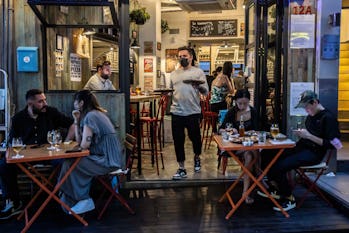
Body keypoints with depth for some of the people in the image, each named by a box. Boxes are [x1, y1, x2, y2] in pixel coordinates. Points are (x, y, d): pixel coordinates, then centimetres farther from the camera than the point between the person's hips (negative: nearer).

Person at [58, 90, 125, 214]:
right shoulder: (96, 114, 17)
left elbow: (84, 145, -18)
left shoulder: (90, 116, -14)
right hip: (112, 157, 10)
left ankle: (84, 201, 5)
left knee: (70, 165, -10)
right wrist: (77, 120, 11)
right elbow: (79, 141, 14)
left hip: (109, 160, -10)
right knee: (74, 161, 9)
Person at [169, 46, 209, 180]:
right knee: (178, 141, 3)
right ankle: (181, 169, 13)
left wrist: (198, 86, -24)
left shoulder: (198, 72, 3)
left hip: (193, 112, -3)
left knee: (195, 138, 10)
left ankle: (197, 158, 40)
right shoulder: (174, 74, 15)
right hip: (176, 112, 3)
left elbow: (206, 91, -3)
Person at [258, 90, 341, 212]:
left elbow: (331, 144, -16)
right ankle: (274, 189, 7)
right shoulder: (310, 116, 15)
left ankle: (289, 199, -7)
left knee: (280, 167, -26)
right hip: (302, 147, 9)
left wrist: (308, 136, -20)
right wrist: (301, 133, 2)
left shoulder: (328, 118, -10)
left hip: (314, 153, -9)